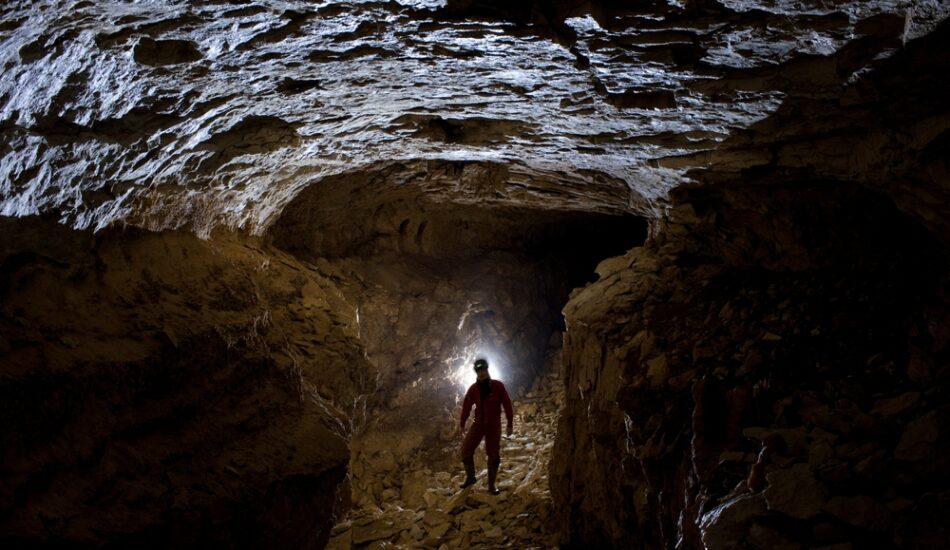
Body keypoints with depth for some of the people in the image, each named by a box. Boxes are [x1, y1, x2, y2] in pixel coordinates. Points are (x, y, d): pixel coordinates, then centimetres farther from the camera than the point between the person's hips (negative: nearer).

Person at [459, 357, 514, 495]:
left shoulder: (497, 386, -10)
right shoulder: (473, 388, -3)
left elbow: (507, 404, -6)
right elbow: (466, 406, 5)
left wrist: (510, 424, -6)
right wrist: (462, 424, 8)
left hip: (494, 425, -2)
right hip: (478, 423, 2)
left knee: (493, 455, 2)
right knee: (466, 449, -1)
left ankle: (491, 485, 15)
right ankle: (470, 477, 21)